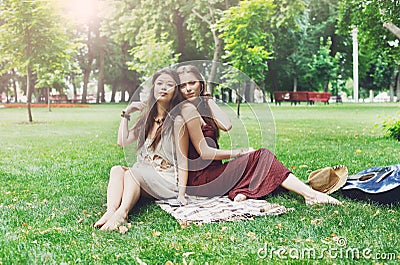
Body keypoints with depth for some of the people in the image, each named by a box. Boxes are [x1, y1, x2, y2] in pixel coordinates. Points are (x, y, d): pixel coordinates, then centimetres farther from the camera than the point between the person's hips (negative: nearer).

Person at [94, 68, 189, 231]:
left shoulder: (177, 120, -6)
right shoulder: (147, 117, 14)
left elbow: (183, 159, -10)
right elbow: (123, 141, 9)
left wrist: (181, 193, -18)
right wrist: (126, 114, 4)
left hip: (168, 181, -6)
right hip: (143, 178, 6)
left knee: (134, 171, -31)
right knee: (117, 170, -21)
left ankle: (122, 213, -50)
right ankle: (111, 211, -42)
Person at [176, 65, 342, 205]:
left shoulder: (200, 106, 16)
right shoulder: (188, 109, -13)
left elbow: (226, 125, 0)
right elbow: (204, 152, -17)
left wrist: (207, 98, 4)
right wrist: (237, 153, -6)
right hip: (200, 178, -9)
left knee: (262, 156, 7)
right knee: (262, 156, -10)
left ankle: (241, 191, -17)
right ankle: (309, 194, -14)